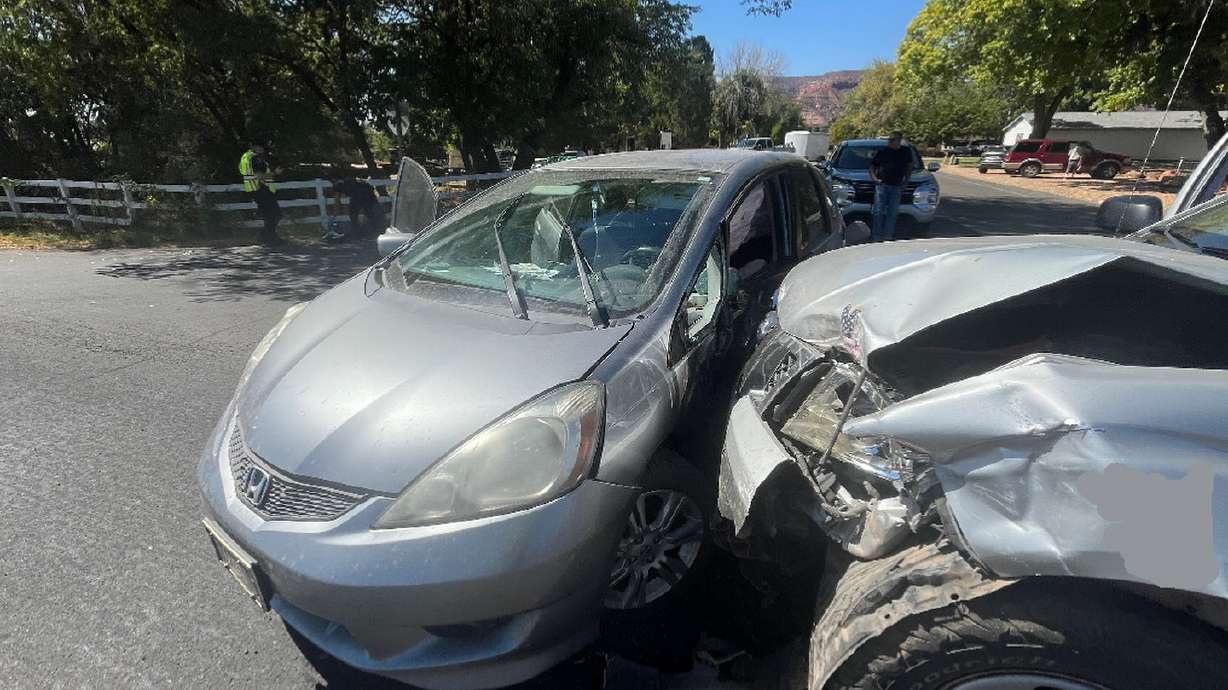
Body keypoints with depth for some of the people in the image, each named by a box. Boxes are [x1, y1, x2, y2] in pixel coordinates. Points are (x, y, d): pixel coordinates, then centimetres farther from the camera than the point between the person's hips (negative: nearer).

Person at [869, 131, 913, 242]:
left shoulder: (906, 151, 12)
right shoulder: (882, 151, 5)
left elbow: (909, 167, 23)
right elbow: (872, 166, 10)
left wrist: (906, 179, 10)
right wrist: (874, 178, -6)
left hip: (896, 186, 3)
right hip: (882, 184, -3)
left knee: (892, 212, 3)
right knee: (878, 211, -7)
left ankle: (888, 236, 9)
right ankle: (876, 237, -6)